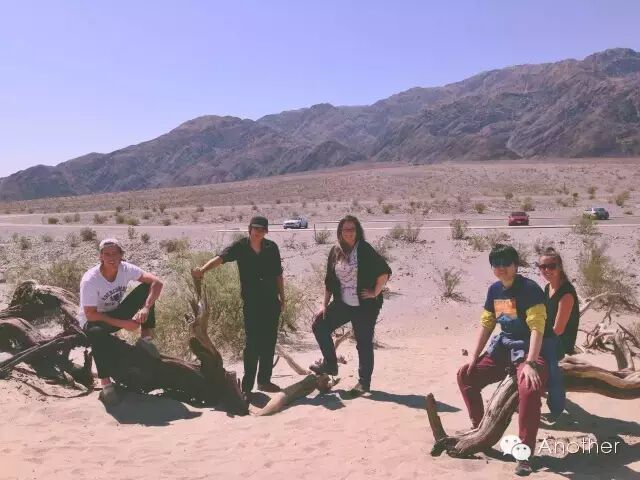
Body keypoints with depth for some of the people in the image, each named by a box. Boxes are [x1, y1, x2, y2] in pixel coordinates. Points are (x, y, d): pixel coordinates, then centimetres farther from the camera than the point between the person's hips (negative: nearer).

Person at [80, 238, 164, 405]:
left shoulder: (126, 269, -17)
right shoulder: (90, 280, -28)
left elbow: (156, 282, -22)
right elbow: (90, 314, -26)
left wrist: (145, 308, -37)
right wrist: (122, 324, -29)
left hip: (117, 313, 4)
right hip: (93, 320, -4)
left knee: (146, 288, -17)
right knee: (97, 332, -42)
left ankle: (145, 338, -12)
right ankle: (106, 384, -32)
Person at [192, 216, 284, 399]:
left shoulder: (272, 247, 5)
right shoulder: (240, 246, -5)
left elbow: (278, 275, 12)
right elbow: (220, 258, -21)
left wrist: (282, 297, 13)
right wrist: (203, 269, -39)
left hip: (272, 301, 4)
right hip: (252, 302, -4)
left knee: (269, 342, 10)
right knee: (252, 343, -6)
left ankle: (264, 380, 25)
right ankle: (247, 387, 0)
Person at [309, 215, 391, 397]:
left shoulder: (365, 250, -11)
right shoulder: (335, 251, 5)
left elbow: (385, 271, -13)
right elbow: (329, 281, 11)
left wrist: (375, 293, -11)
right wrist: (325, 305, 10)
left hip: (365, 306, -6)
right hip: (342, 304, 6)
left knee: (364, 343, 2)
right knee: (319, 326, 4)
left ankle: (364, 382, 17)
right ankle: (330, 364, 19)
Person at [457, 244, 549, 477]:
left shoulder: (530, 289, -17)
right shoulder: (494, 290, 6)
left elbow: (537, 328, -25)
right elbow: (486, 324, 12)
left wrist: (530, 363, -34)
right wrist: (474, 357, 6)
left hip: (528, 349, -8)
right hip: (502, 348, 8)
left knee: (530, 388, -35)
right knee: (465, 375, 6)